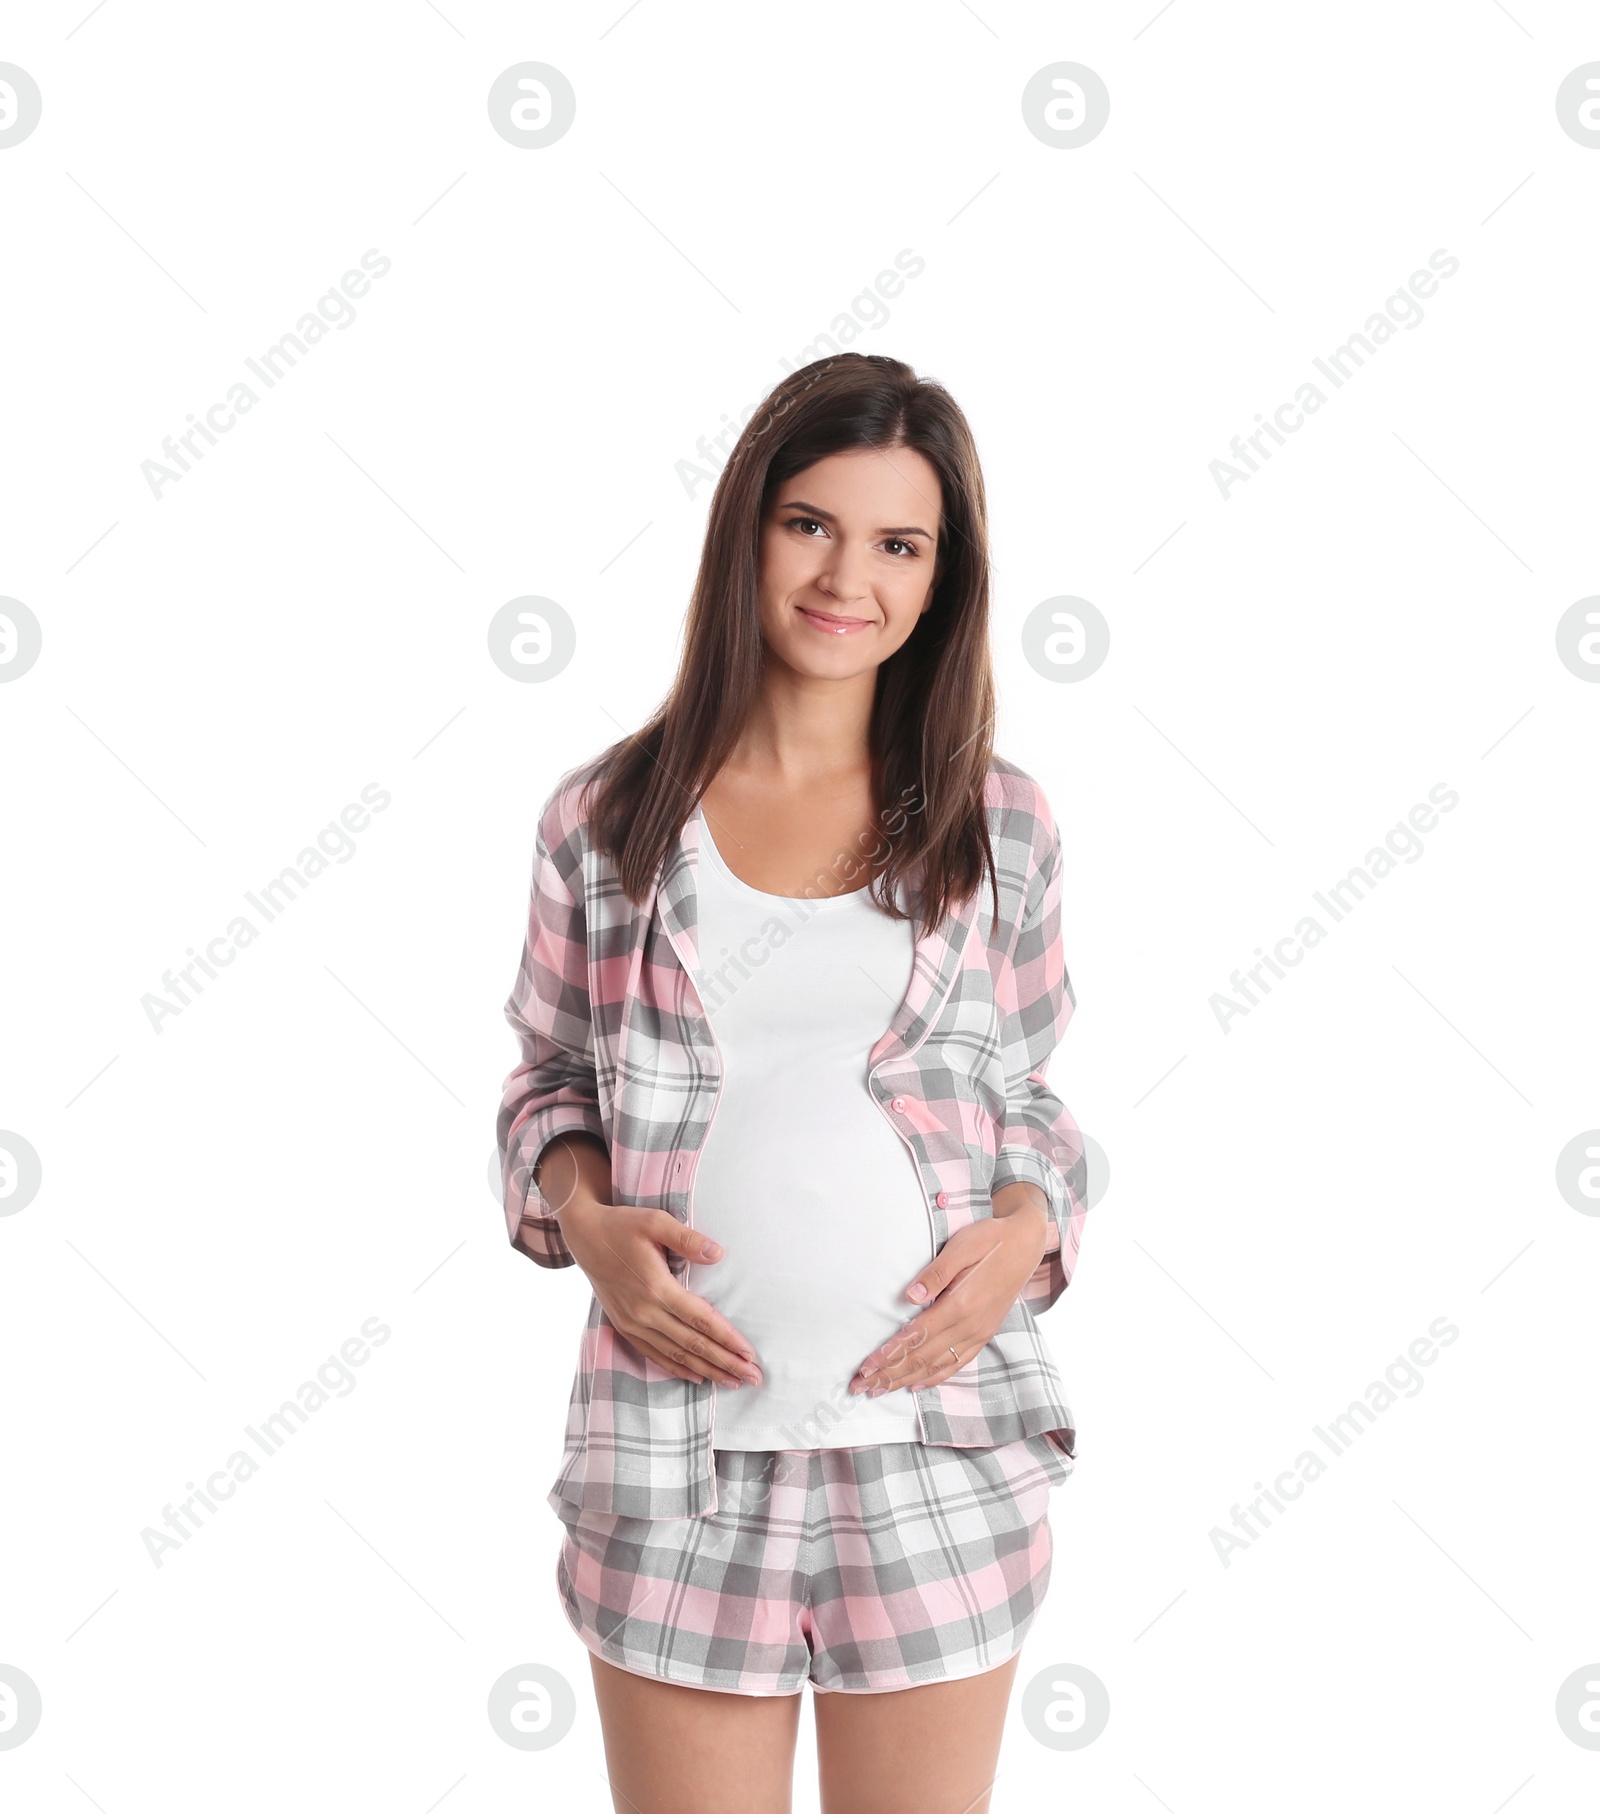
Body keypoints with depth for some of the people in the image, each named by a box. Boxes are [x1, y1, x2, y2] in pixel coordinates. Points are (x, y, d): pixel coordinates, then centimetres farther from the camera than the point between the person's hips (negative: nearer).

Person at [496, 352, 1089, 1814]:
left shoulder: (1001, 825, 3)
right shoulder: (606, 819, 2)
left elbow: (1033, 1099, 11)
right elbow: (550, 1079, 11)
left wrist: (1024, 1232, -8)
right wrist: (588, 1224, -8)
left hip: (935, 1437, 1)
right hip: (679, 1438, 0)